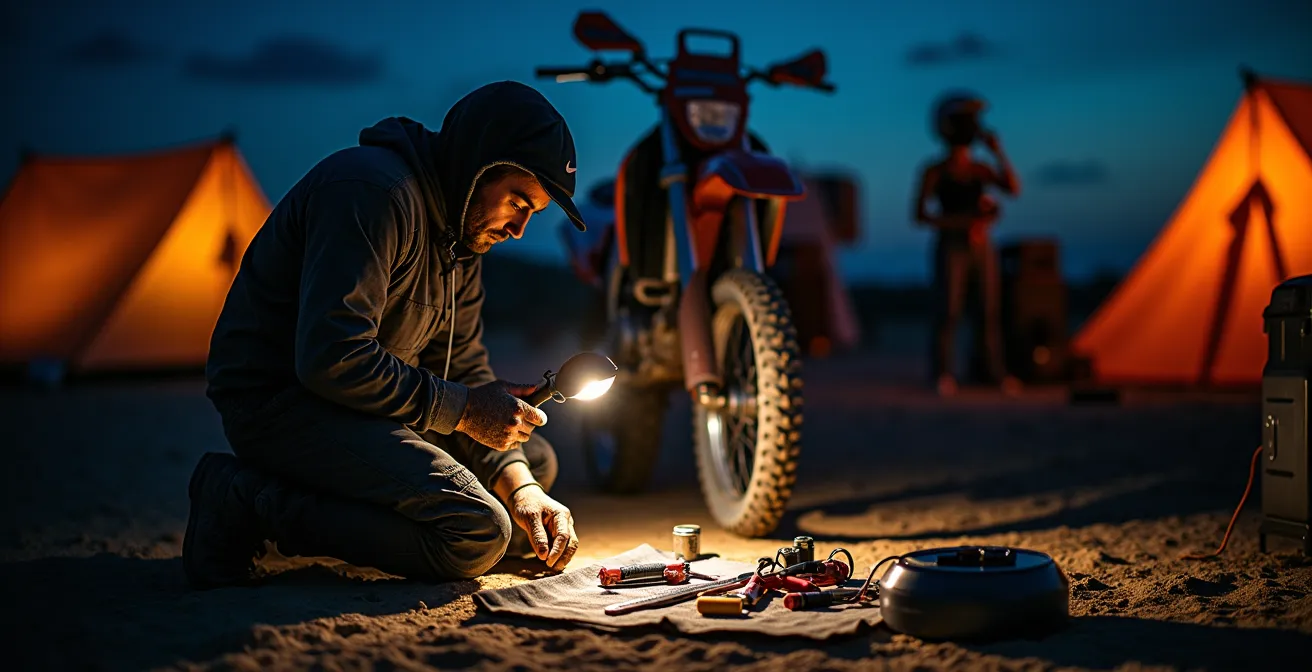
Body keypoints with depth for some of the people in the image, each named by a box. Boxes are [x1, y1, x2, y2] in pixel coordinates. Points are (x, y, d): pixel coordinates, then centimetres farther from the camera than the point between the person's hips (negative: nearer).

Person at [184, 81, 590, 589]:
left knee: (536, 461, 14)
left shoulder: (461, 232, 10)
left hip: (368, 405, 10)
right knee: (477, 533, -25)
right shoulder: (372, 190, -21)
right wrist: (461, 409, -19)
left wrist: (522, 489, -3)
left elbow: (465, 370, 11)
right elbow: (332, 359, -28)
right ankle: (251, 503, -13)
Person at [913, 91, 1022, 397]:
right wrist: (958, 223, -15)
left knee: (989, 309, 4)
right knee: (949, 310, -6)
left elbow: (1013, 189, -6)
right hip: (951, 246, -4)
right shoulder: (934, 172, -4)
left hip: (981, 246, 4)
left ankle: (995, 371, 13)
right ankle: (943, 374, 4)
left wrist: (998, 153, -10)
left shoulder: (981, 170, 8)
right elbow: (920, 215, -6)